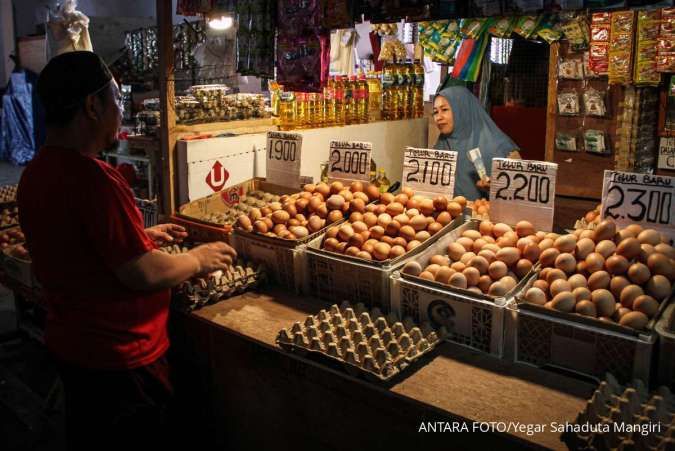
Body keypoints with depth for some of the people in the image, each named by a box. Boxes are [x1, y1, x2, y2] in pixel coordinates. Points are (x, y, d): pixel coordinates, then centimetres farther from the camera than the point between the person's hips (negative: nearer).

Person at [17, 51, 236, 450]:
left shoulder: (37, 172, 3)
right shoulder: (92, 177, -28)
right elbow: (142, 274, -26)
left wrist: (141, 236, 14)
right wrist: (198, 260, -10)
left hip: (69, 344, 9)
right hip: (120, 357, -8)